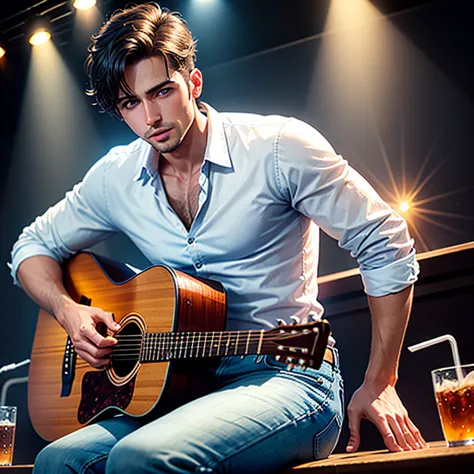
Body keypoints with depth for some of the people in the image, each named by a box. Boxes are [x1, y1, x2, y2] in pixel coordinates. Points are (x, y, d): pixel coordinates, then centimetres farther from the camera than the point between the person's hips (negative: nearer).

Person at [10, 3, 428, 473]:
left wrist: (378, 385, -4)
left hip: (287, 377, -4)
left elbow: (387, 247, -5)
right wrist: (69, 311, -3)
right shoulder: (115, 178, 6)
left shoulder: (280, 147, -8)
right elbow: (34, 245, 20)